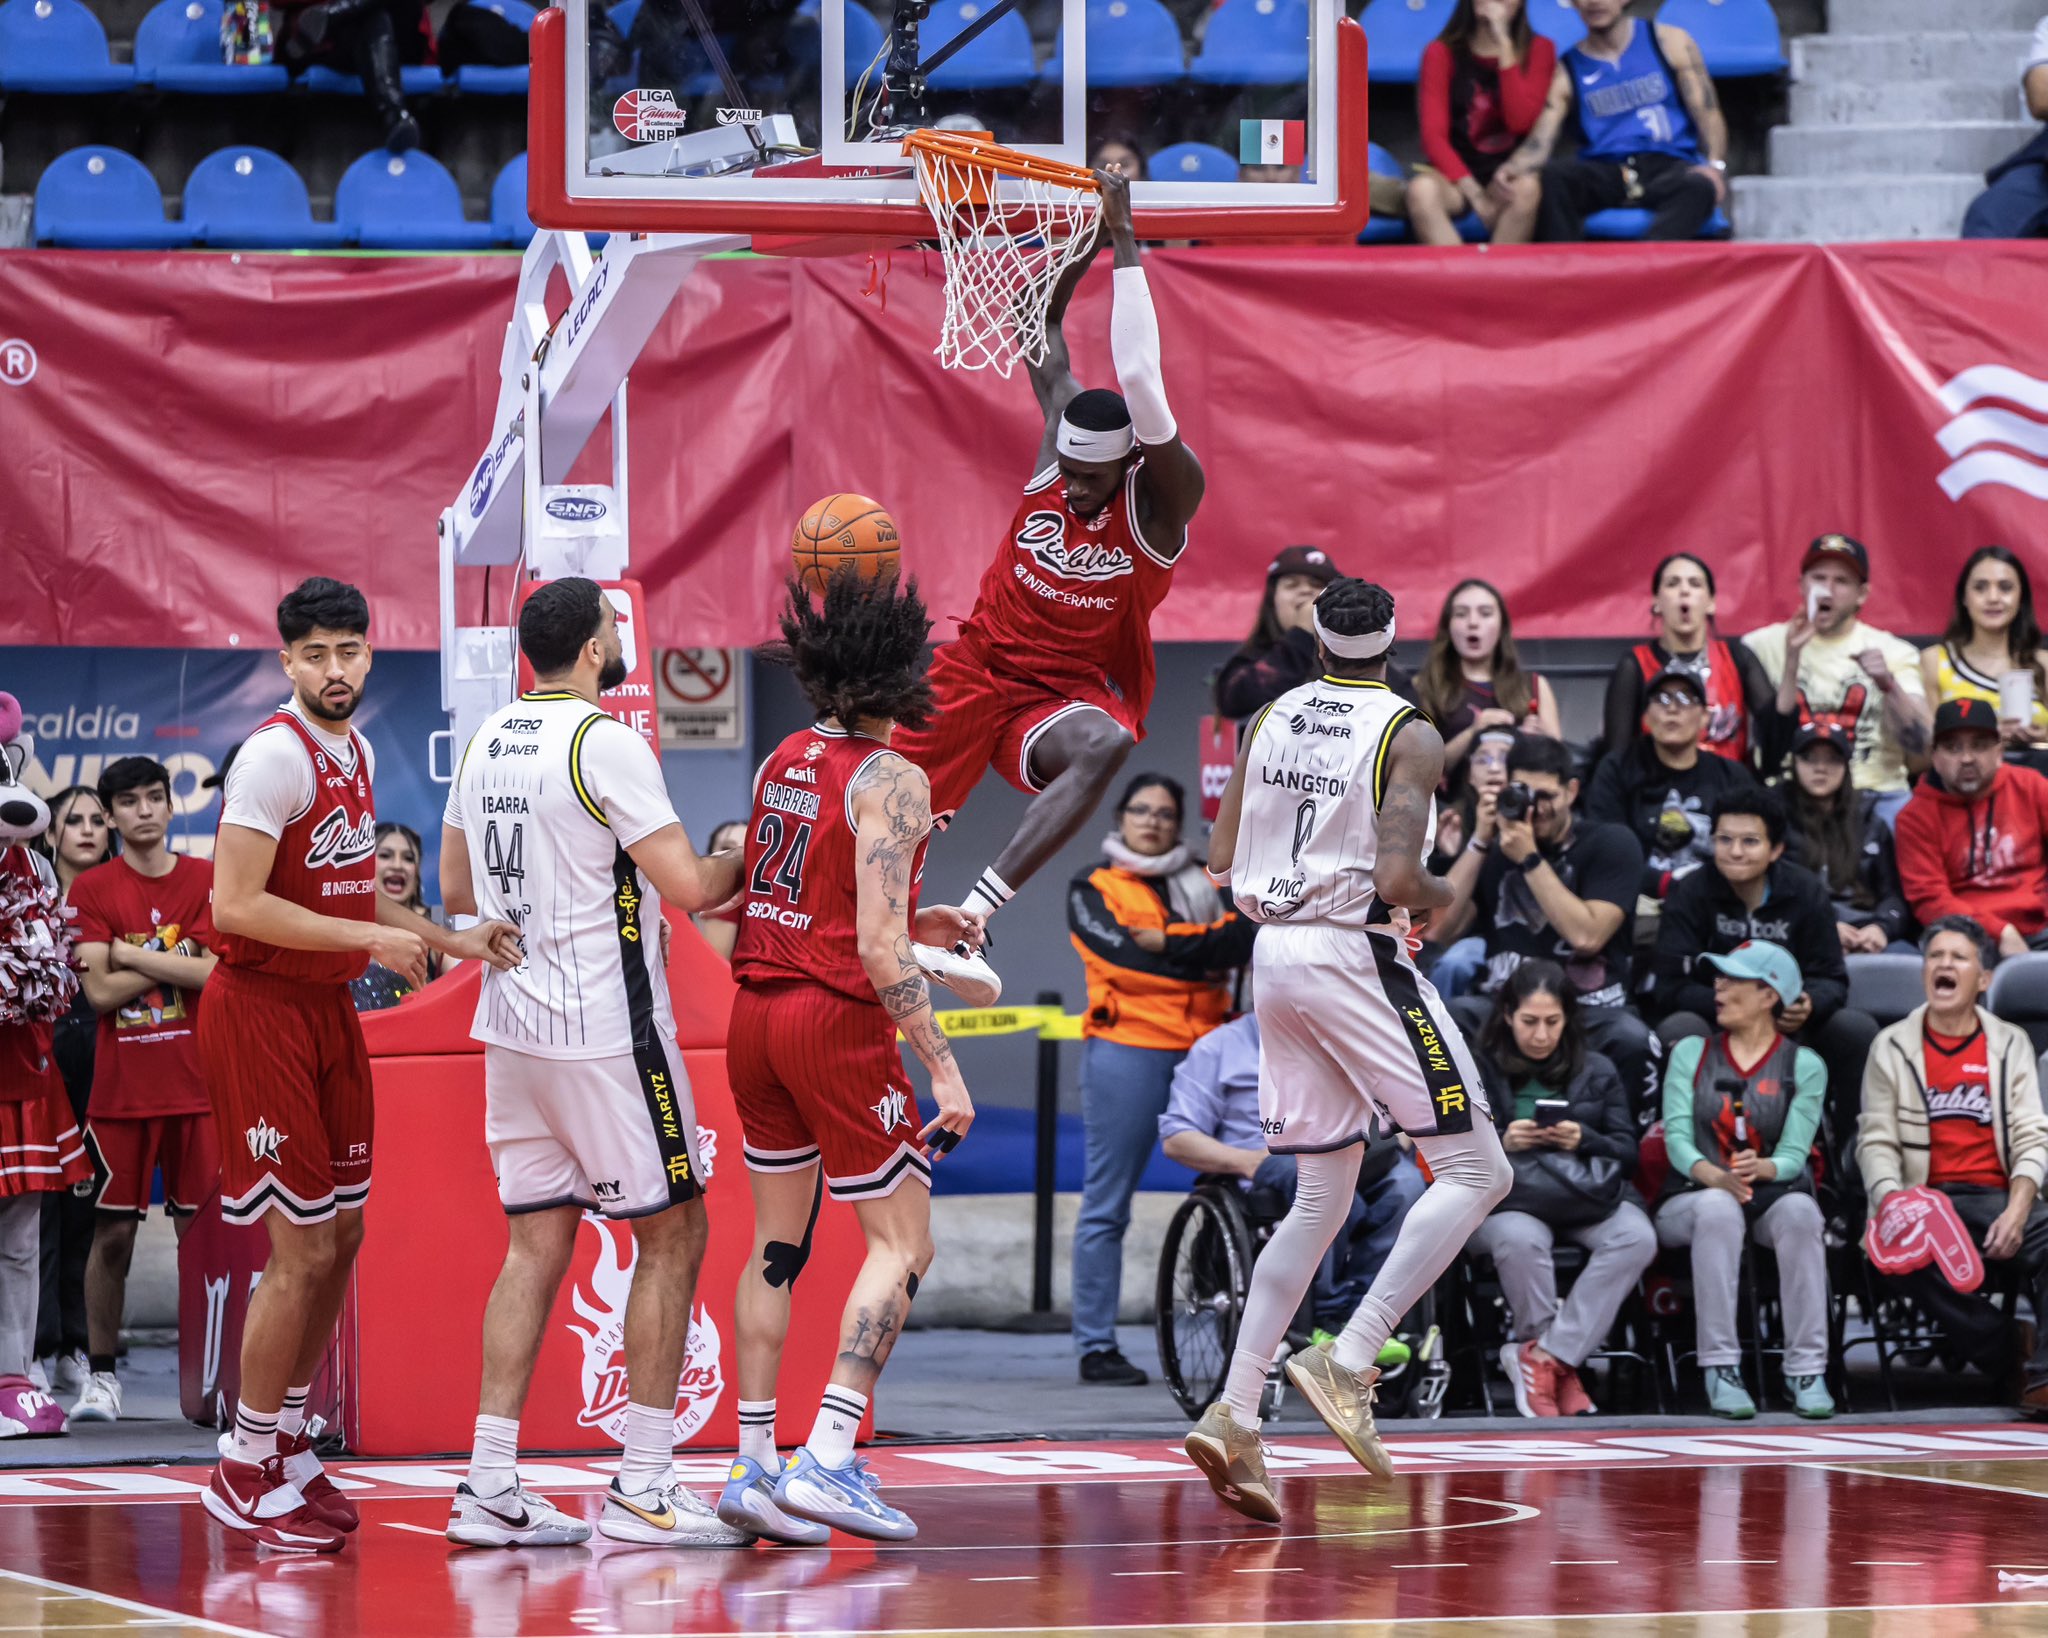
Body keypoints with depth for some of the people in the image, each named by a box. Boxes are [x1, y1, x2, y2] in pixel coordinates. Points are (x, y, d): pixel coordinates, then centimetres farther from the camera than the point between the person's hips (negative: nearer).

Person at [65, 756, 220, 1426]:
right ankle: (100, 1374, 8)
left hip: (196, 1085, 1)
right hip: (120, 1087, -1)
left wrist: (131, 953, -8)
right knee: (113, 1231, 0)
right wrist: (179, 956, -7)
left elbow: (213, 973, -8)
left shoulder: (206, 880, 5)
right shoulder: (93, 889, 2)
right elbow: (100, 990, -8)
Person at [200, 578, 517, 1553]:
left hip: (328, 1009, 9)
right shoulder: (276, 756, -18)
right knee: (303, 1249, -8)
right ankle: (245, 1473, 3)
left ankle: (286, 1445, 24)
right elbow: (235, 905, -24)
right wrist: (371, 939, -22)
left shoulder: (357, 755, 11)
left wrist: (447, 941, 8)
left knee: (342, 1235, 12)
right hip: (261, 1008, -9)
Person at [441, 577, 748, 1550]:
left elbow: (457, 892, 17)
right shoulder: (605, 743, -15)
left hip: (515, 1023, 8)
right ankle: (643, 1488, 0)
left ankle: (490, 1487, 5)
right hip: (607, 1029, -8)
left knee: (536, 1245, 10)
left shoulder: (486, 742, 9)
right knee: (672, 1235, 2)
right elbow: (687, 888, -17)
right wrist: (754, 862, 1)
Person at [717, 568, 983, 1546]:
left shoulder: (783, 762, 9)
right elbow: (876, 945, -20)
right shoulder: (890, 781, -14)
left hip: (756, 1015, 7)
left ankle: (752, 1465, 12)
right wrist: (942, 1066, -18)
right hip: (836, 1020, -7)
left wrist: (910, 925, 22)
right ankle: (828, 1458, -11)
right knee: (902, 1242, 0)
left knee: (777, 1243, 13)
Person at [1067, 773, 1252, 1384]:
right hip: (1128, 1050, -3)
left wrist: (1167, 943, -12)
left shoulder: (1203, 885, 18)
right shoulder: (1094, 889, 8)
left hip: (1204, 1048, 3)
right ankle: (1096, 1346, 0)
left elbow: (1243, 940, -1)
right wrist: (1202, 949, -4)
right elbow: (1126, 954, -8)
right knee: (1108, 1202, -2)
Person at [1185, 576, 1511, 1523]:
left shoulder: (1270, 721, 8)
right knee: (1475, 1171, 1)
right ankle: (1349, 1363, -14)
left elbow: (1222, 857, 11)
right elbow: (1397, 879, -19)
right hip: (1357, 951, -7)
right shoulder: (1407, 734, -10)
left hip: (1274, 952, 7)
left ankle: (1234, 1415, 1)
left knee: (1321, 1199, 14)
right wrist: (1447, 899, 2)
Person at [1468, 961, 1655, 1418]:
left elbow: (1627, 1152, 12)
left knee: (1636, 1237, -32)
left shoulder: (1597, 1072, 18)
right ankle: (1560, 1365, -22)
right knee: (1521, 1239, -40)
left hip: (1585, 1194, 2)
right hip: (1509, 1197, -2)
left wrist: (1584, 1141, -9)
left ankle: (1543, 1355, -30)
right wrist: (1501, 1143, -13)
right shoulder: (1479, 1071, 13)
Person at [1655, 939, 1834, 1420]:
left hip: (1772, 1195, 0)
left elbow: (1794, 1154, -5)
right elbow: (1678, 1137, -4)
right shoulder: (1691, 1053, 10)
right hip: (1691, 1200, 0)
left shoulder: (1804, 1066, 7)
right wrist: (1715, 1176, -26)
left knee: (1799, 1210, -36)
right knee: (1717, 1207, -37)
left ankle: (1807, 1371, -35)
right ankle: (1720, 1369, -37)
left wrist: (1761, 1169, -30)